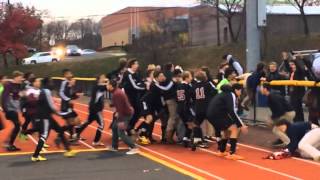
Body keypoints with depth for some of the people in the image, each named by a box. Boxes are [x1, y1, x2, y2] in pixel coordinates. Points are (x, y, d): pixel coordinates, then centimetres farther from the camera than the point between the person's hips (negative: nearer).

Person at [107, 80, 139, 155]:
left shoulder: (116, 94, -23)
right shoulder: (117, 91, 9)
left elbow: (120, 106, -27)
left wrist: (121, 121, -27)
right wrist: (117, 112, 18)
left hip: (126, 114, -10)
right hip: (125, 112, 10)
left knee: (121, 133, -12)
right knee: (114, 127, 20)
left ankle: (134, 148, -15)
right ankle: (115, 147, 30)